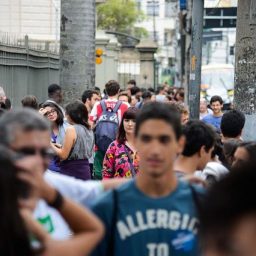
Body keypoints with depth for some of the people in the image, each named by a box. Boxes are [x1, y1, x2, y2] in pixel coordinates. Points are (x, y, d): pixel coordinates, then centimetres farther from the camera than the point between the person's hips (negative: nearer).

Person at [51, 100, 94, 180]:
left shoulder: (71, 129, -12)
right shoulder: (89, 130, 9)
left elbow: (63, 155, -14)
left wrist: (52, 145, 1)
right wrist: (62, 147, 19)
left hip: (71, 173, -7)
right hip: (85, 171, 7)